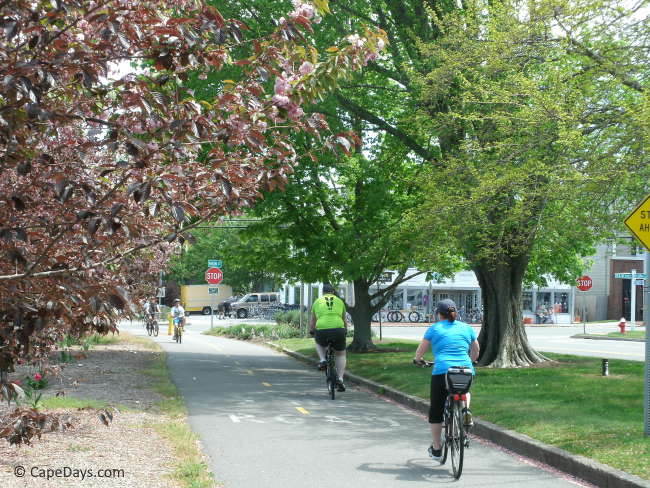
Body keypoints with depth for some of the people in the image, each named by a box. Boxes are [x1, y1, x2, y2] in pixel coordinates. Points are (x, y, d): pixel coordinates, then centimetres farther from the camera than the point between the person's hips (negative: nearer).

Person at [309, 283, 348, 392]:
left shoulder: (317, 302, 17)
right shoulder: (339, 301, 19)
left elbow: (312, 321, 28)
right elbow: (344, 320, 31)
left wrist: (311, 331, 46)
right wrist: (345, 332, 48)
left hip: (322, 331, 0)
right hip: (338, 330, 0)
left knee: (318, 342, 35)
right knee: (341, 354, 21)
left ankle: (322, 360, 13)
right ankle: (340, 380, 8)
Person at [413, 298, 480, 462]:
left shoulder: (434, 329, 7)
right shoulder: (467, 328, 14)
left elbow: (421, 350, 13)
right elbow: (476, 351, 24)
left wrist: (418, 359, 34)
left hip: (442, 371, -3)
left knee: (436, 411, 12)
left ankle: (436, 449, 16)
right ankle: (466, 410, 6)